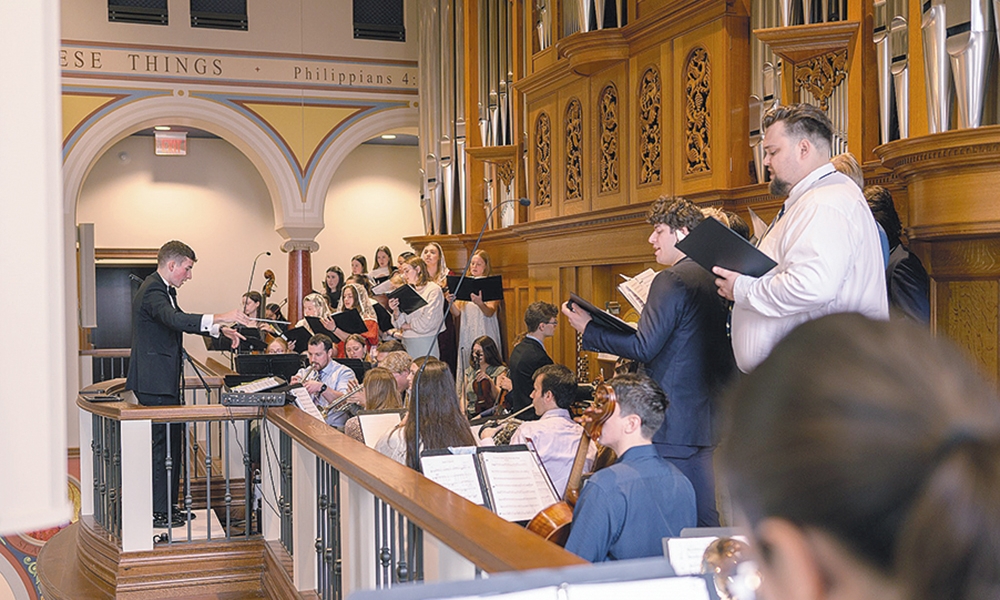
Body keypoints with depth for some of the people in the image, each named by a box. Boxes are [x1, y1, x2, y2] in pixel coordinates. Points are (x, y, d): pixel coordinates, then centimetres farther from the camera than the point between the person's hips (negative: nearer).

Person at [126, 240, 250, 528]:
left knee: (171, 441, 14)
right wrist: (220, 318, -44)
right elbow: (176, 320, -35)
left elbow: (180, 320, 26)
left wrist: (221, 330, 14)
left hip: (165, 381, 11)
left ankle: (167, 507, 21)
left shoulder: (163, 289, 17)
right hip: (155, 383, -11)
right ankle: (158, 513, 0)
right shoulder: (152, 291, -17)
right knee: (162, 445, -7)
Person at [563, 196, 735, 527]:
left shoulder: (671, 280, -15)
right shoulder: (712, 279, 12)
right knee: (703, 515, 14)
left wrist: (588, 329, -11)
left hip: (671, 421, -9)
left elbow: (644, 347, -19)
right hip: (706, 417, 9)